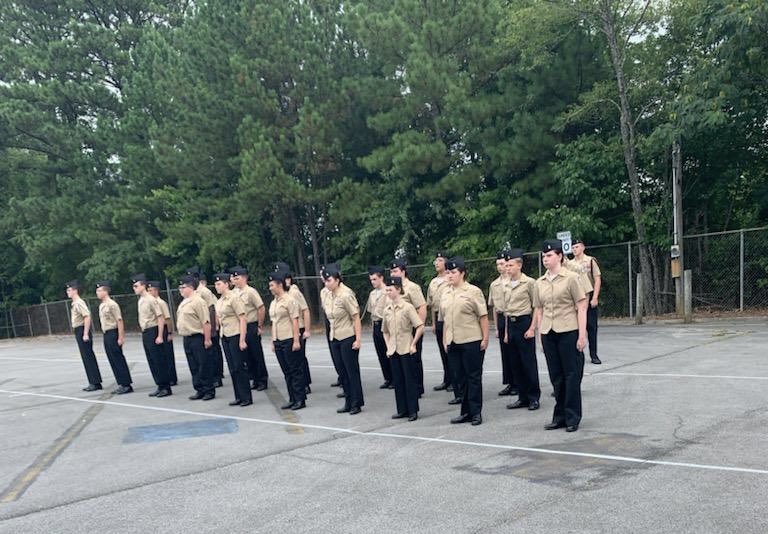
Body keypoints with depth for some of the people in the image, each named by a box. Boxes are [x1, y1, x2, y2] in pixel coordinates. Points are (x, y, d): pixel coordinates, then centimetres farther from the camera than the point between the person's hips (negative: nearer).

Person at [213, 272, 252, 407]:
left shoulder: (234, 298, -11)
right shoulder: (219, 301, 12)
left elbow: (242, 319, -15)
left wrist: (242, 340, -19)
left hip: (235, 336, -8)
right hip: (225, 337, 8)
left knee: (239, 367, -3)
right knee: (232, 368, 10)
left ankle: (246, 398, 5)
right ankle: (239, 397, 17)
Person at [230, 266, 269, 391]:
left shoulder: (251, 291, -12)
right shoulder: (234, 292, 6)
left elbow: (261, 309, -13)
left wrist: (260, 326, -10)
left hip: (251, 327, -6)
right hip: (240, 328, 6)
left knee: (257, 355, 2)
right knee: (247, 356, 10)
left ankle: (262, 381, 12)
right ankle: (255, 380, 20)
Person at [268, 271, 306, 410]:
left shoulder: (290, 300, -9)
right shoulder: (273, 303, 14)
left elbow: (295, 321, -13)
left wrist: (296, 341, -17)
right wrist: (273, 341, 15)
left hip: (289, 340, -7)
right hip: (278, 341, 8)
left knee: (295, 370, -1)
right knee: (286, 372, 11)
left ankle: (300, 400, 6)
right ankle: (292, 399, 18)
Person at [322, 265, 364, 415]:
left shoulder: (346, 295, -14)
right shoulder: (331, 296, 7)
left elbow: (356, 317, -14)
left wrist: (358, 339, -18)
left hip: (348, 338, -7)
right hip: (335, 339, 7)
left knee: (352, 371, 0)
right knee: (343, 372, 12)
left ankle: (357, 404, 10)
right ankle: (348, 403, 21)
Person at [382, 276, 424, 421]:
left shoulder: (407, 307, -10)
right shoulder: (387, 310, 8)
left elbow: (420, 327, -14)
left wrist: (413, 344, -12)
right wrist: (388, 347, 11)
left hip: (406, 350, -6)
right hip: (393, 351, 6)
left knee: (410, 380, 1)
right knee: (398, 380, 10)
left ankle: (413, 411, 10)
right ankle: (402, 410, 19)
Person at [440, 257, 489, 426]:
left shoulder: (473, 291, -5)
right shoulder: (445, 295, 11)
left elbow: (483, 317, -5)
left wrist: (485, 338, -9)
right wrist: (445, 340, 15)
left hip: (471, 341, -5)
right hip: (453, 343, 5)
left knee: (474, 377, 2)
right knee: (461, 378, 11)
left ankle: (476, 413, 10)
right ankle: (466, 412, 20)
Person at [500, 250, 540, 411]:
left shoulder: (529, 282, -7)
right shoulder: (506, 285, 11)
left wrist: (532, 328, -13)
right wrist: (506, 331, 15)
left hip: (524, 323, -6)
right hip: (510, 325, 7)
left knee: (529, 362, -2)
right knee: (515, 364, 9)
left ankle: (534, 397, 10)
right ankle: (523, 397, 18)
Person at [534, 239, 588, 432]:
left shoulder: (571, 278, -4)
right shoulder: (539, 283, 9)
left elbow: (581, 307, -6)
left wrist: (582, 335, -10)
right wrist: (540, 335, 9)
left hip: (568, 332, -4)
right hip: (548, 334, 5)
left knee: (572, 375, 1)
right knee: (556, 377, 10)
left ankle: (572, 418, 11)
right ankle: (560, 416, 20)